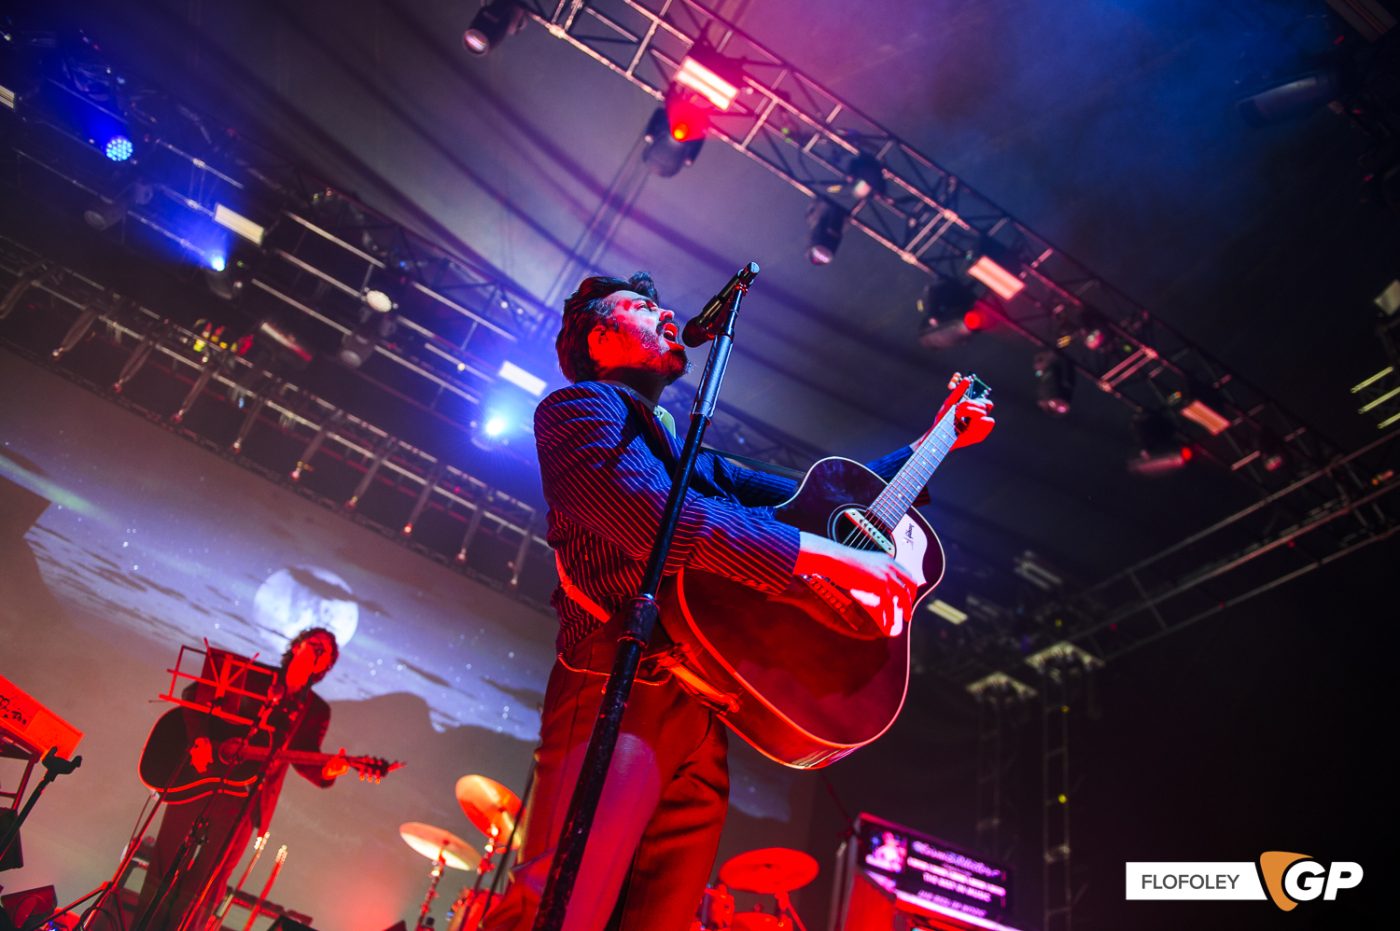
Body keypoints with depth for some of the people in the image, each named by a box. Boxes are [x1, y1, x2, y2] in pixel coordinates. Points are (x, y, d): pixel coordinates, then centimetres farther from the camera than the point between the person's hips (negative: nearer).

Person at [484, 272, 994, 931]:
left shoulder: (696, 461, 29)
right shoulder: (579, 407, 6)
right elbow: (658, 518, -14)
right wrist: (828, 556, -13)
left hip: (704, 719, 7)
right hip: (619, 692, -7)